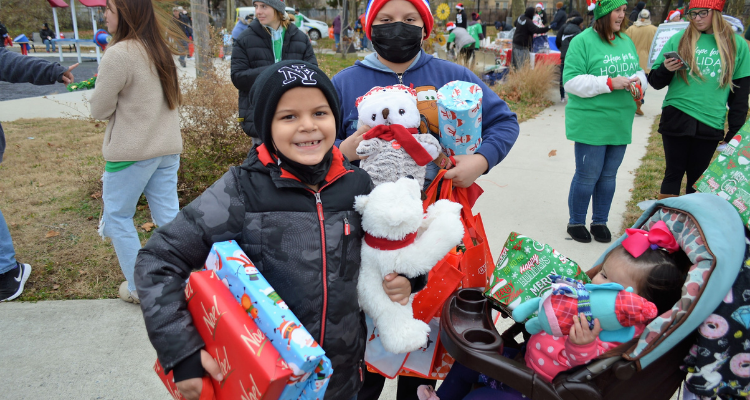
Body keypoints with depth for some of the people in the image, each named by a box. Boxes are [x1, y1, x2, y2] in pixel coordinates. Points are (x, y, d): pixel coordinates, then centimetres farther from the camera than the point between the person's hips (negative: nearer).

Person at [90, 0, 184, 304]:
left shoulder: (119, 54, -17)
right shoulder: (160, 49, 7)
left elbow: (99, 110, -9)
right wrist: (129, 102, 9)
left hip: (131, 151, -7)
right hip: (167, 147, 7)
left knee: (117, 217, 10)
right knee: (168, 216, 11)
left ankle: (138, 288, 16)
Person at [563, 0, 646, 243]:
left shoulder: (626, 41, 11)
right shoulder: (583, 42, -10)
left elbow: (638, 72, 18)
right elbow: (571, 81, -17)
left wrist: (638, 84, -6)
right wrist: (610, 83, -21)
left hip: (621, 124, 6)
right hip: (591, 124, -6)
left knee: (609, 176, 13)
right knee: (587, 176, 1)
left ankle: (600, 222, 29)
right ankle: (576, 223, 20)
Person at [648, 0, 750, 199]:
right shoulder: (679, 39, 3)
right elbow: (655, 81, 5)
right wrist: (666, 69, -17)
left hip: (711, 124, 1)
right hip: (677, 118, -1)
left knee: (697, 177, 9)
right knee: (674, 173, 6)